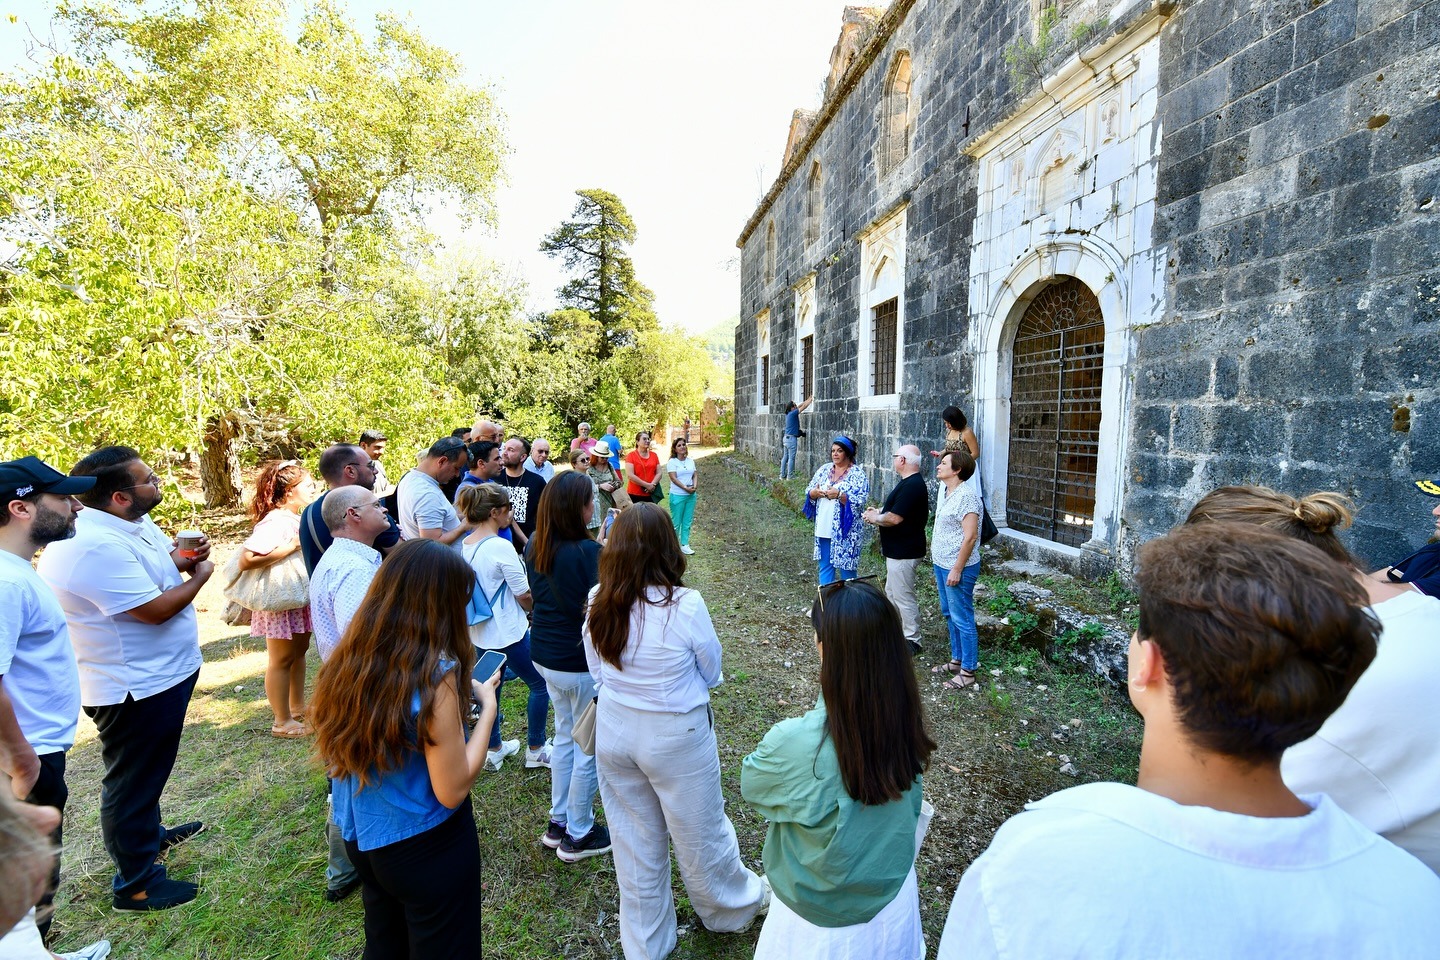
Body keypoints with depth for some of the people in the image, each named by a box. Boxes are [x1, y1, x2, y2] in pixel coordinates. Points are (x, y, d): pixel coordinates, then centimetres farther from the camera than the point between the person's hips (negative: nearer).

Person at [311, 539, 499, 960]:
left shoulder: (349, 660, -9)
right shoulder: (434, 675, -29)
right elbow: (452, 790, -24)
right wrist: (487, 707, -15)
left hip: (361, 838, 6)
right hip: (427, 848, -6)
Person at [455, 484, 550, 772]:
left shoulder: (464, 545, 0)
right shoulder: (500, 547, -23)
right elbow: (525, 596, -17)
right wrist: (535, 607, 3)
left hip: (480, 631, 8)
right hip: (508, 631, -8)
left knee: (490, 688, 20)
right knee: (540, 684, 9)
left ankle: (494, 749, 35)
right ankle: (535, 750, 19)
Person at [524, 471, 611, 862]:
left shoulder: (534, 546, -2)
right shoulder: (587, 551, -25)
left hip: (545, 654, 8)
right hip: (580, 662, -8)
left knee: (565, 737, 25)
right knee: (589, 748, 11)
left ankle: (558, 822, 39)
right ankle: (578, 835, 28)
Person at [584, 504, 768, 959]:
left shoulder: (598, 601, -13)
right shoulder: (684, 605, -26)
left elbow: (597, 671, 1)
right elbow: (712, 673, -10)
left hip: (614, 730, 4)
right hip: (674, 737, -4)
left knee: (634, 840, 22)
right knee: (700, 834, 22)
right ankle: (734, 904, 50)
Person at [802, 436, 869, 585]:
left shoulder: (857, 474, -7)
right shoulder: (824, 470, 9)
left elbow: (860, 501, -17)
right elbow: (808, 491, 10)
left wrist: (839, 495, -27)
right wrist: (815, 493, -12)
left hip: (846, 530, -5)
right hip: (824, 528, 5)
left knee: (846, 567, 3)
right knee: (825, 565, 14)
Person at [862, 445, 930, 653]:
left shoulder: (911, 486, -23)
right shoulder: (911, 482, 12)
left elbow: (895, 518, -26)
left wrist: (874, 518, -9)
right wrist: (879, 512, 9)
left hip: (904, 553, -11)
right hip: (898, 550, 11)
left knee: (903, 597, 0)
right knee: (891, 592, 21)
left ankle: (912, 640, 12)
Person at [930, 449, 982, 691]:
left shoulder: (966, 496, -19)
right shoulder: (948, 493, 11)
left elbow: (970, 537, -23)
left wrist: (957, 570, -21)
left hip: (958, 568, -10)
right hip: (942, 564, 10)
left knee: (962, 619, 0)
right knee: (950, 615, 19)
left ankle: (968, 672, 11)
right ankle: (957, 660, 33)